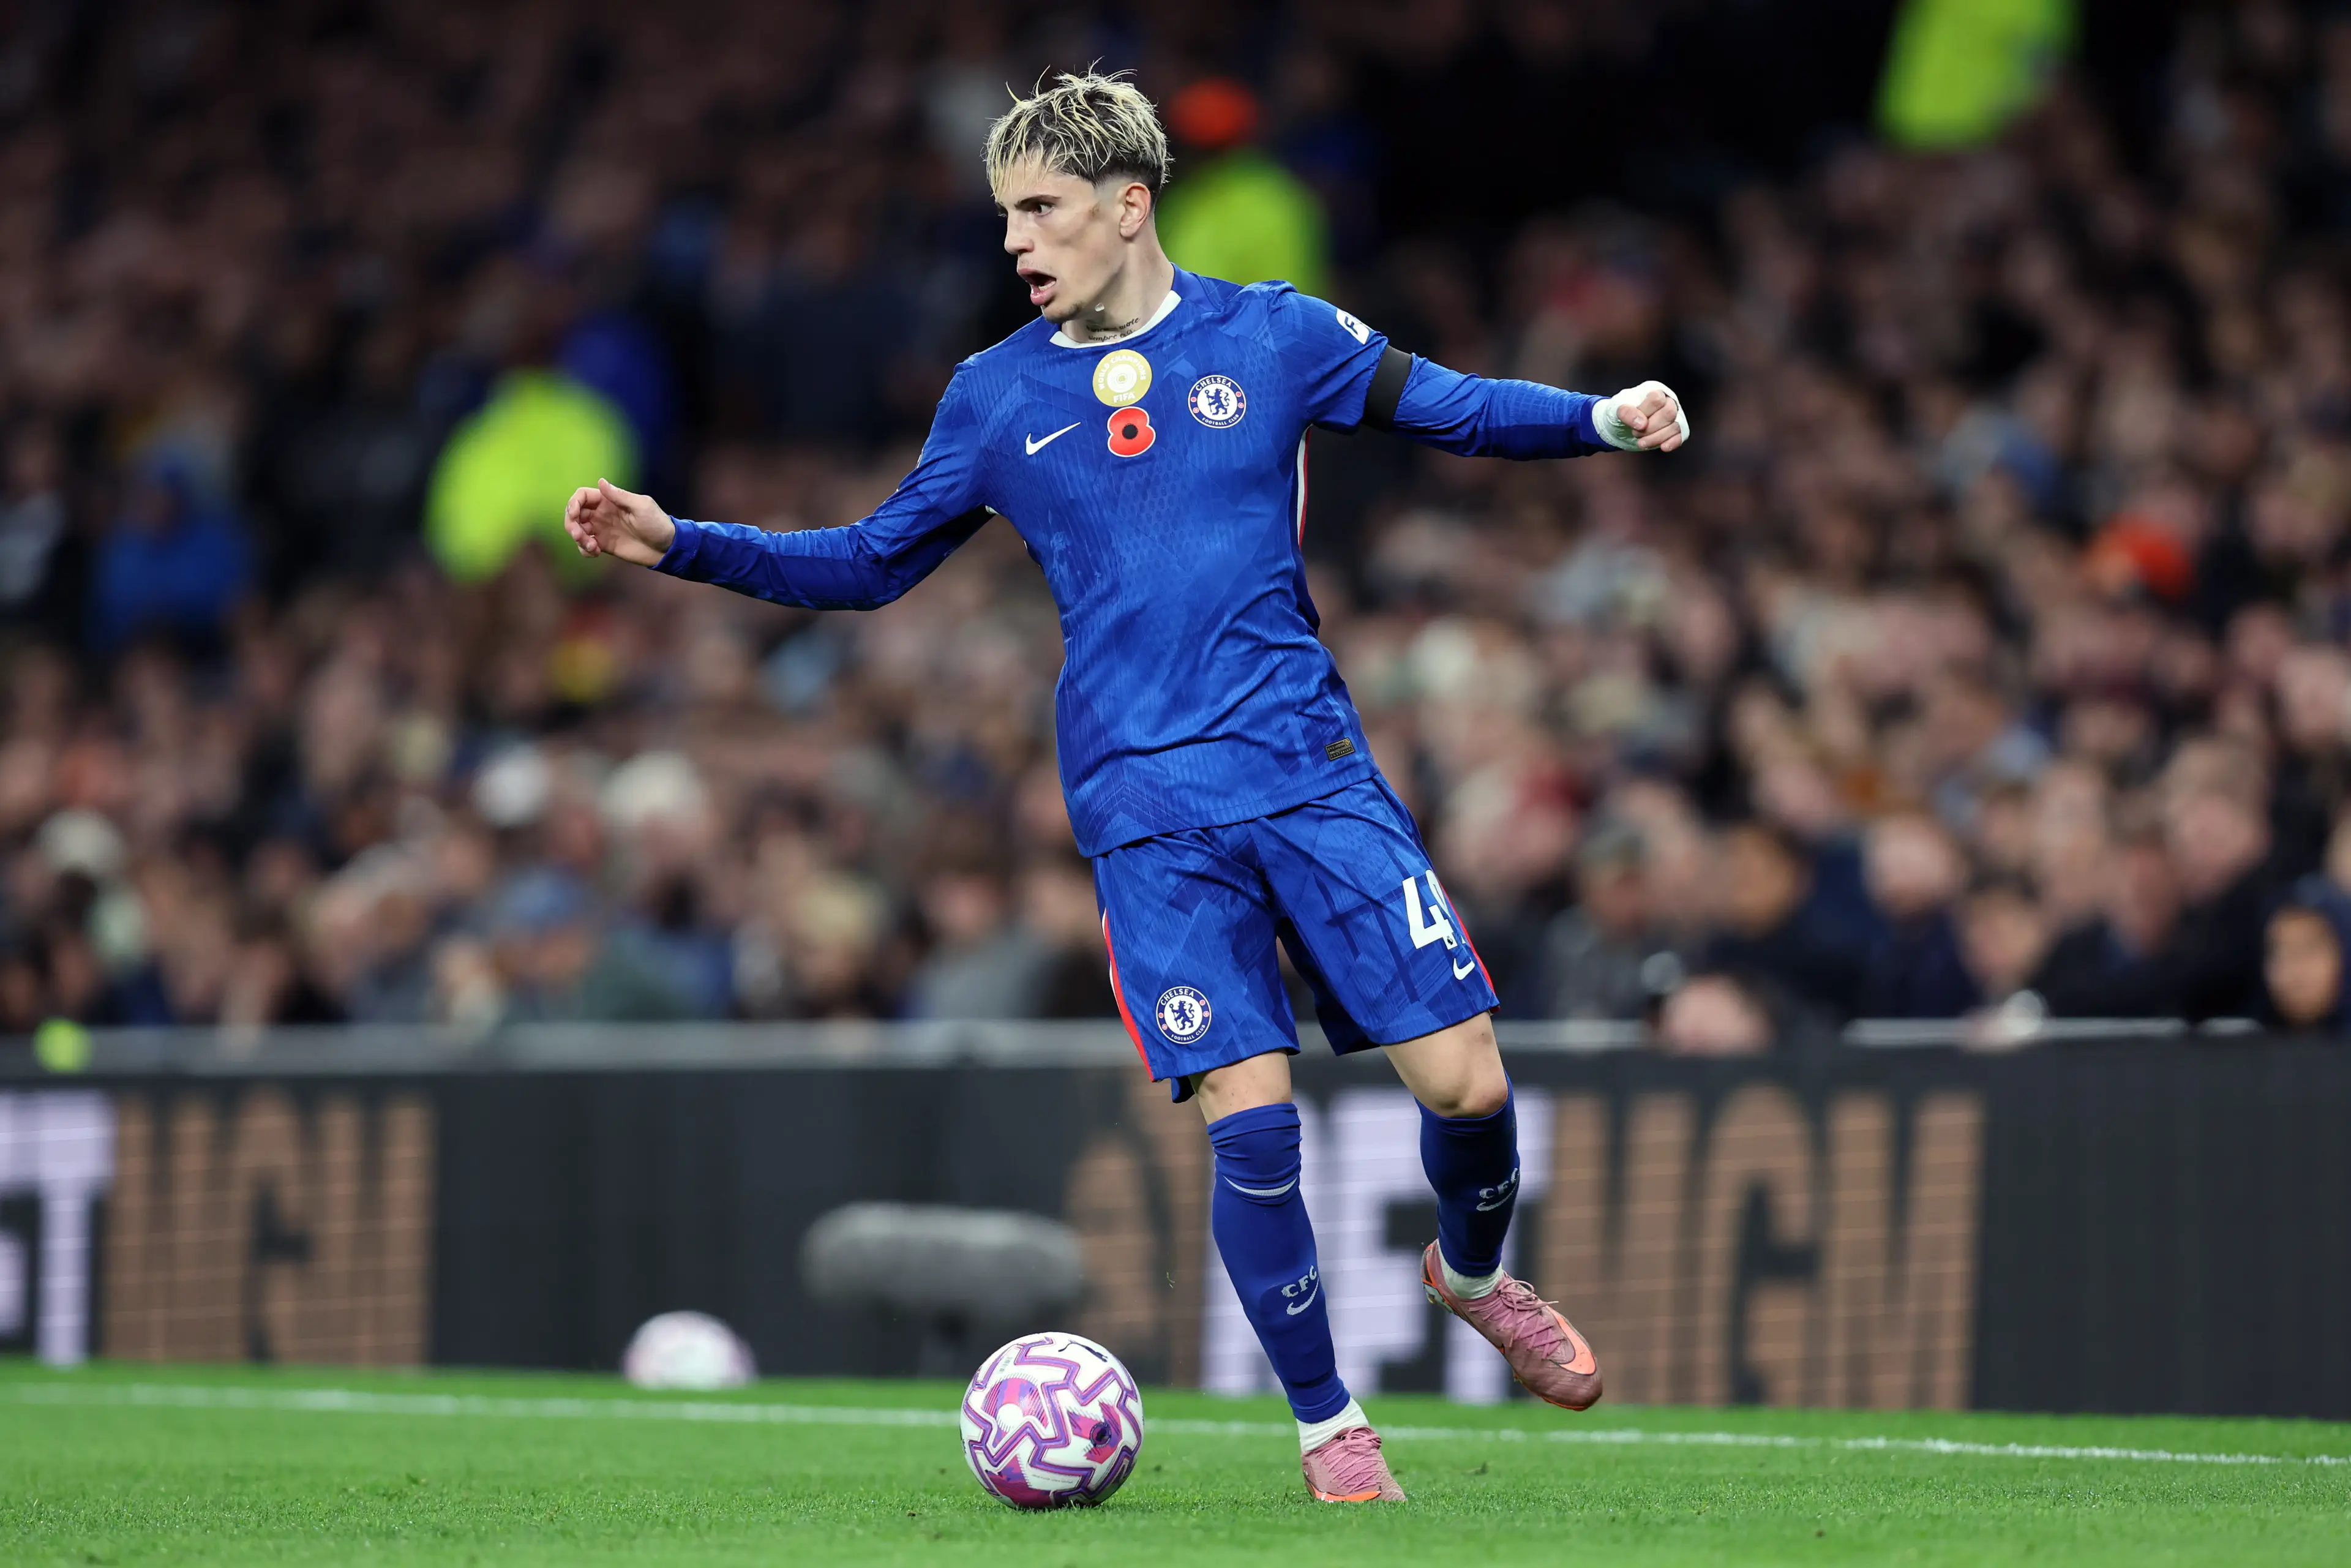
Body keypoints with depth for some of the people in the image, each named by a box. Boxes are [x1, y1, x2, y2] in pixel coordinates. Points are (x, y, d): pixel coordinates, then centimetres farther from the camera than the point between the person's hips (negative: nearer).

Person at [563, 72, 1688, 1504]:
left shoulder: (1271, 335, 4)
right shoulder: (996, 396, 8)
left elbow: (1453, 408, 10)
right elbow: (874, 564, 17)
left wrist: (1601, 417, -7)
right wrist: (679, 546, 7)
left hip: (1313, 772, 0)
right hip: (1148, 815, 0)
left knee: (1466, 1078, -5)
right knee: (1250, 1116, -13)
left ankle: (1475, 1277, 29)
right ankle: (1329, 1425, 6)